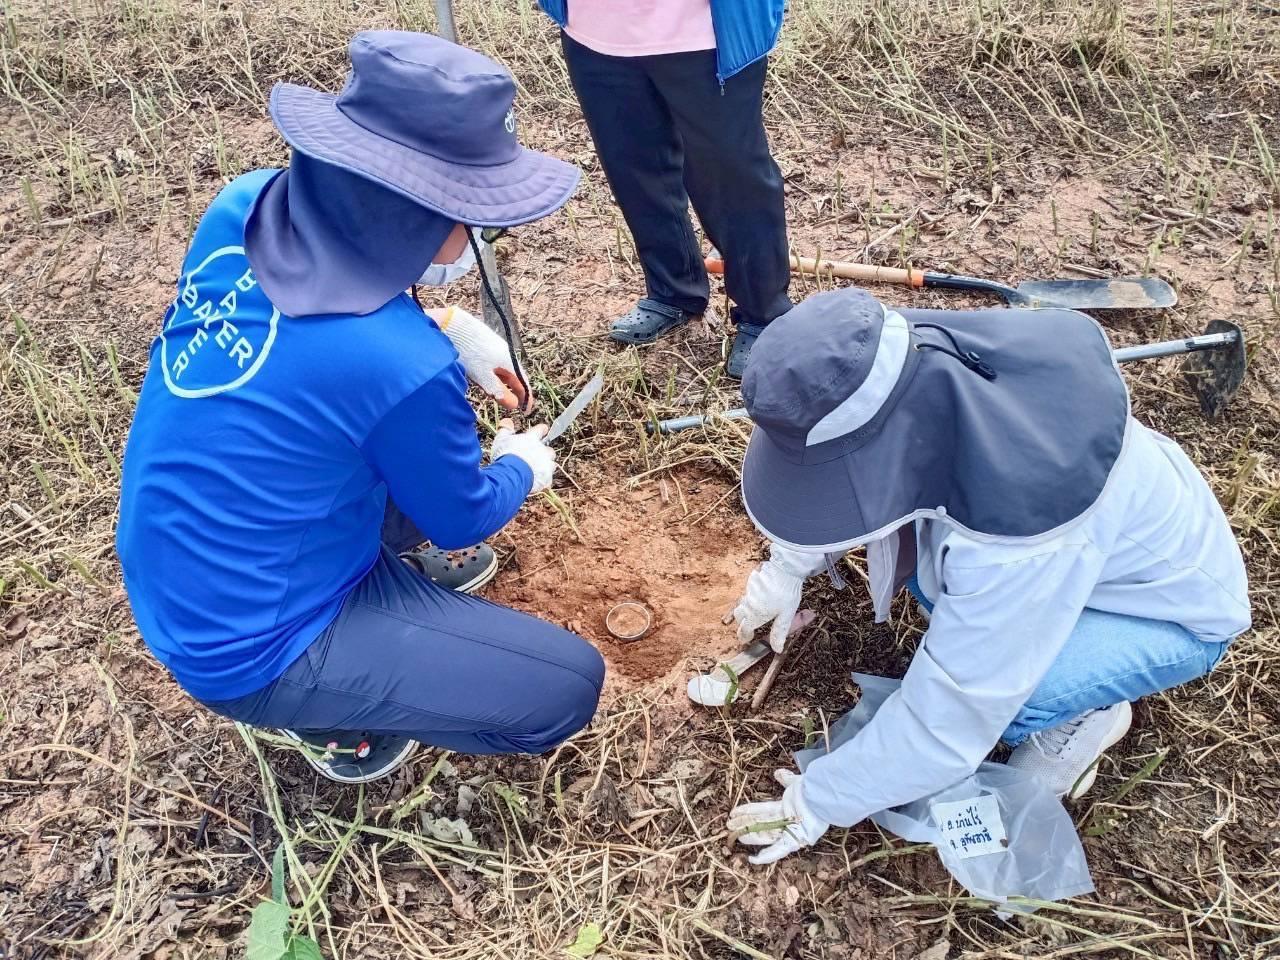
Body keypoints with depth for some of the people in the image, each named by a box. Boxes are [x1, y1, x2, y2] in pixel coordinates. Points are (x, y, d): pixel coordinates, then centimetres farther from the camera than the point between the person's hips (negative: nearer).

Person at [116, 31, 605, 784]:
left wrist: (453, 328, 6)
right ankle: (336, 719, 10)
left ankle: (394, 569, 31)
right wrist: (521, 467, 9)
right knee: (568, 688, -7)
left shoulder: (245, 208, -12)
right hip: (247, 648, -8)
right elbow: (462, 519, -11)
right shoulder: (401, 365, -33)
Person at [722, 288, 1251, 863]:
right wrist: (790, 562, -7)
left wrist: (819, 800, -18)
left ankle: (1085, 714, 2)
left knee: (982, 685, -31)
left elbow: (948, 719, -31)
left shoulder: (1014, 541, -44)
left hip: (1176, 610, -6)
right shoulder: (913, 364, -26)